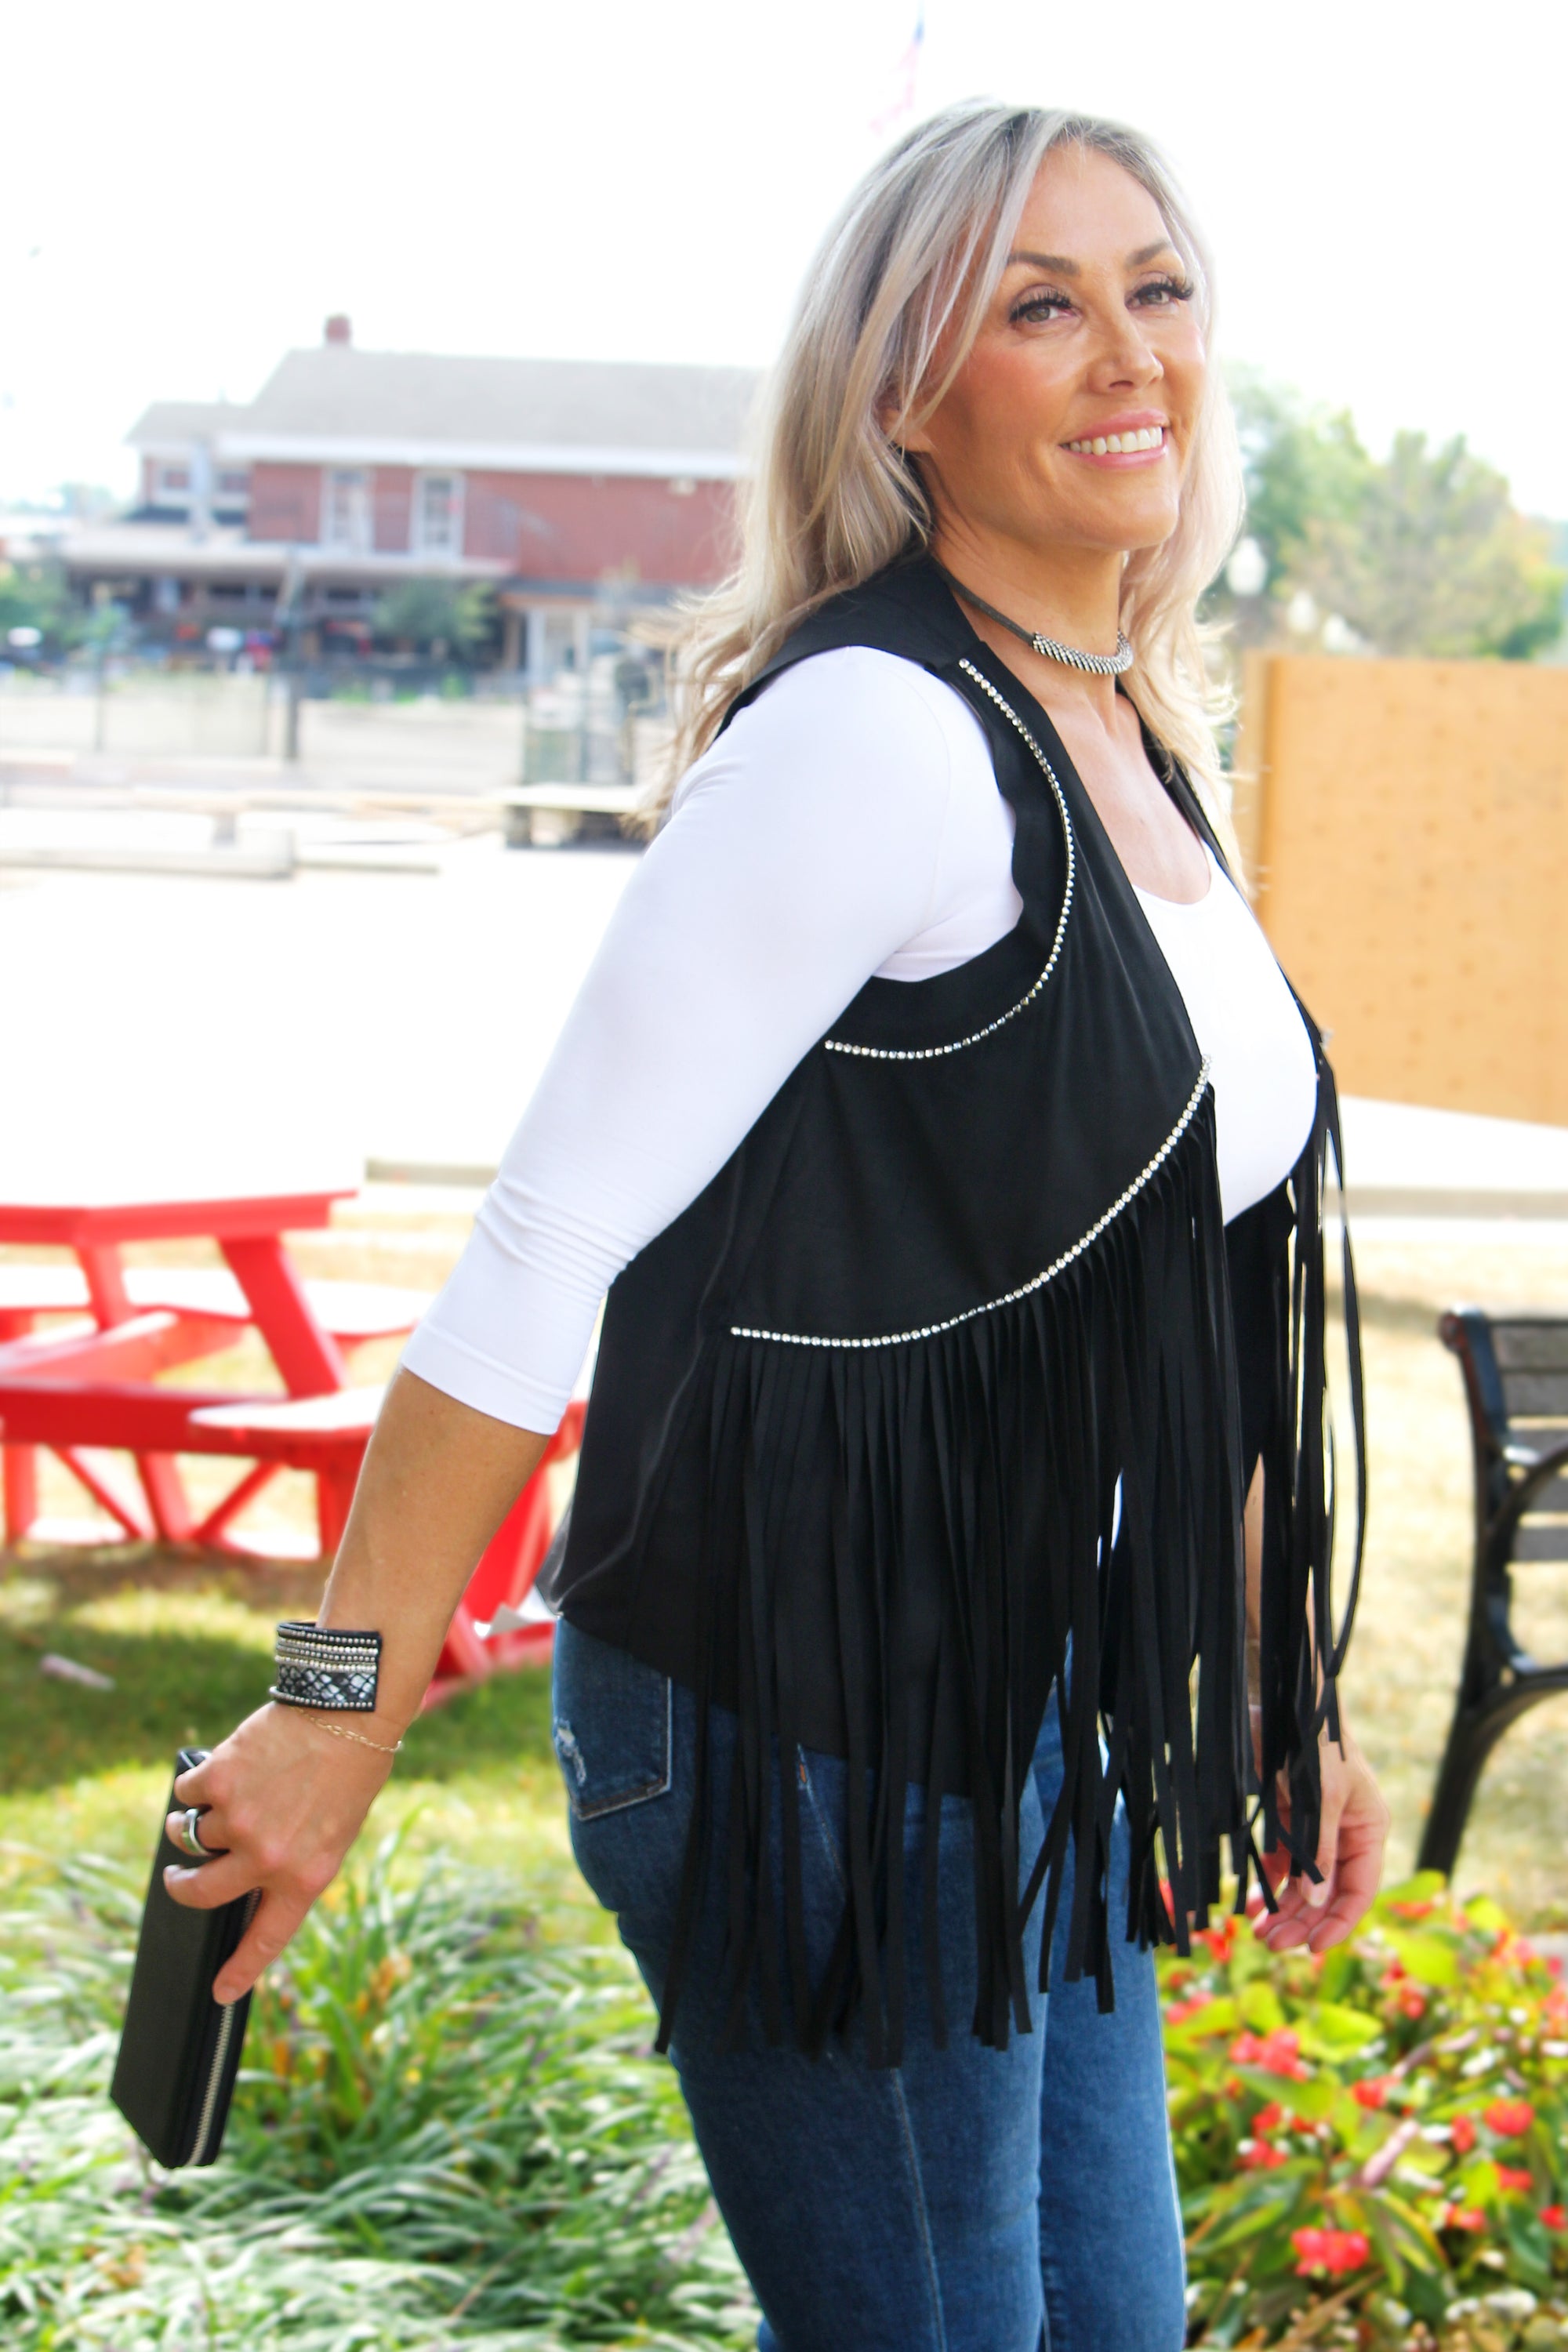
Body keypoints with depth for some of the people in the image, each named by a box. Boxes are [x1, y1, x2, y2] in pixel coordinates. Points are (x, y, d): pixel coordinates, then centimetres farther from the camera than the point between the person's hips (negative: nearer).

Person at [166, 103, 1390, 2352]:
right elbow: (543, 1241, -20)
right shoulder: (873, 735, -19)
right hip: (816, 1724, -9)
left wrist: (1283, 1694, 18)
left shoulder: (1145, 754, 9)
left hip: (1040, 1704, 9)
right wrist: (345, 1706, -20)